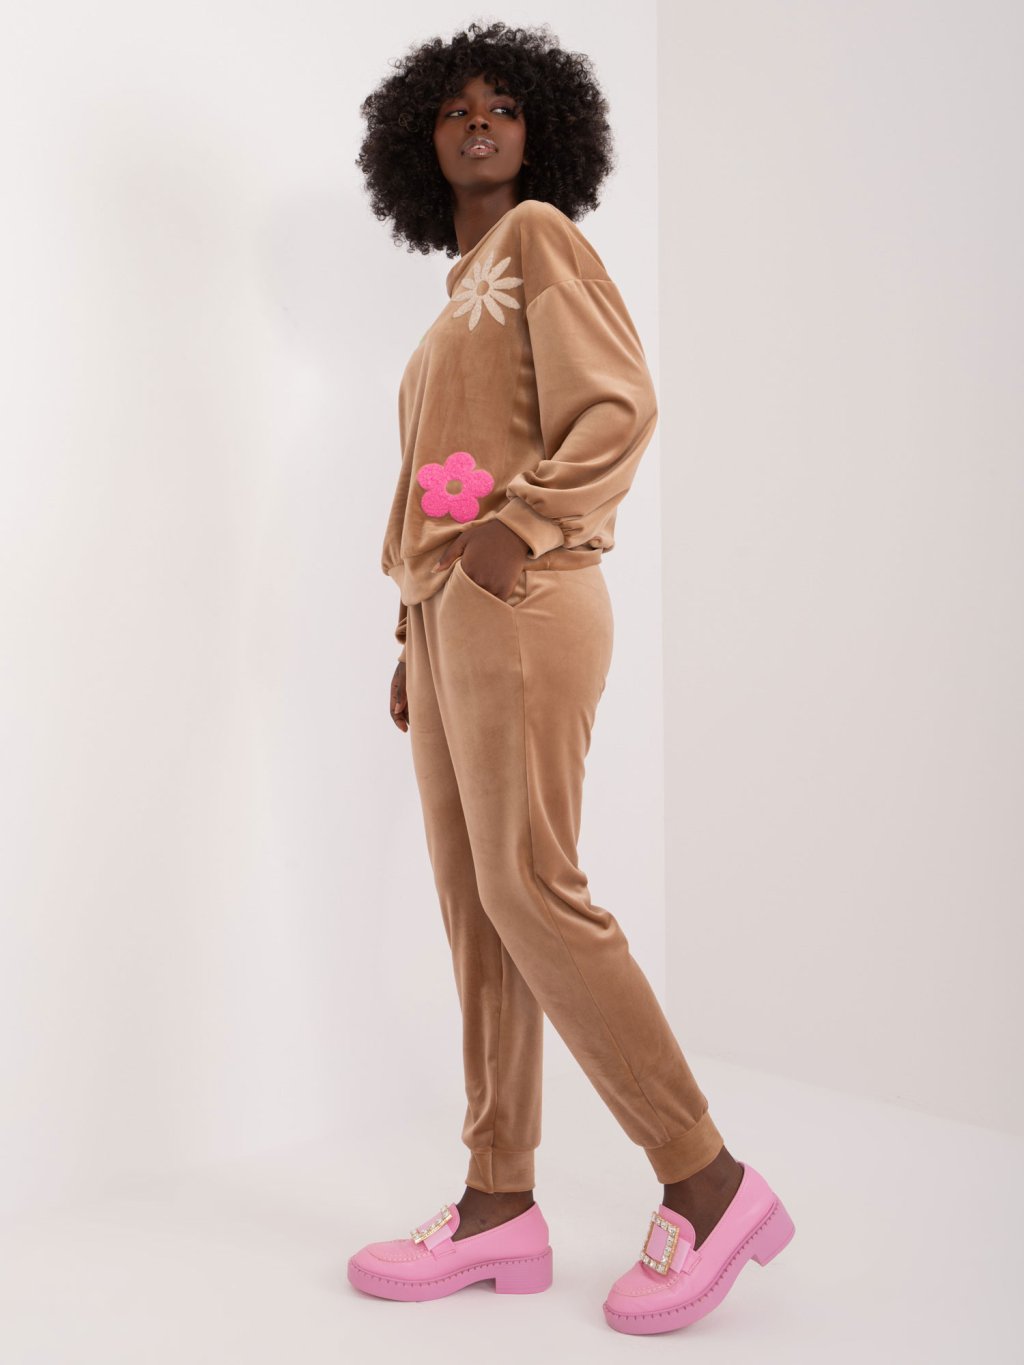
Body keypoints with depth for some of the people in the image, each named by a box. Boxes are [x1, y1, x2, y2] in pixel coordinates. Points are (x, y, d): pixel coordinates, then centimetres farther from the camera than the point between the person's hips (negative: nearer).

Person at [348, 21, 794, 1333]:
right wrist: (416, 638, 17)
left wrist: (519, 530, -19)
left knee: (529, 892, -13)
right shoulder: (462, 292, 26)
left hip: (522, 601, -9)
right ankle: (499, 1205, 10)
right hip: (446, 616, 9)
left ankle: (709, 1185, -4)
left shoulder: (541, 232, 3)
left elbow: (618, 407, -11)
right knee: (473, 903, 5)